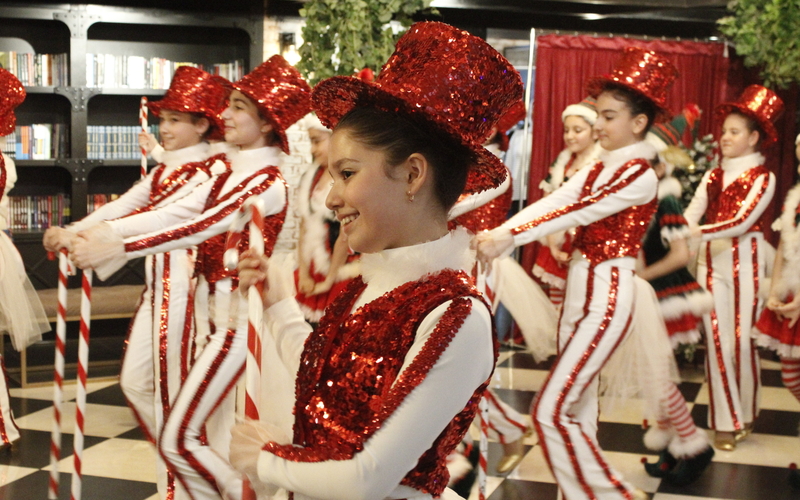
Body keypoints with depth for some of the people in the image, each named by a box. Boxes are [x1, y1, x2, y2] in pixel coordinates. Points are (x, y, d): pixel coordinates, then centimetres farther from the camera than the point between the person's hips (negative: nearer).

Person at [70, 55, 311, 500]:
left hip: (239, 311, -9)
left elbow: (202, 227, -25)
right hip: (213, 306, 9)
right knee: (217, 438, 13)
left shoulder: (270, 182, -13)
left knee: (178, 439, -10)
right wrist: (98, 231, -8)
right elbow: (172, 214, 4)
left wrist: (118, 248, -31)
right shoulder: (228, 176, 14)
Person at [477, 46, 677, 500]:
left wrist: (510, 239, -33)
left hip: (607, 297, -9)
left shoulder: (640, 176, -13)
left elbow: (578, 213, -24)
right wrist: (496, 232, -18)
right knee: (578, 409, 14)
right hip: (578, 291, 9)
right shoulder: (598, 169, 12)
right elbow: (551, 202, -3)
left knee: (551, 411, -11)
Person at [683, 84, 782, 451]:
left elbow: (742, 221, -16)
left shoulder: (762, 177, -3)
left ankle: (746, 414, 21)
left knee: (742, 340, 2)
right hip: (711, 261, 4)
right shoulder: (713, 176, 10)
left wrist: (697, 233, -26)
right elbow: (690, 215, -2)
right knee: (717, 341, 2)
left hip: (744, 262, -4)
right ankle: (726, 421, 10)